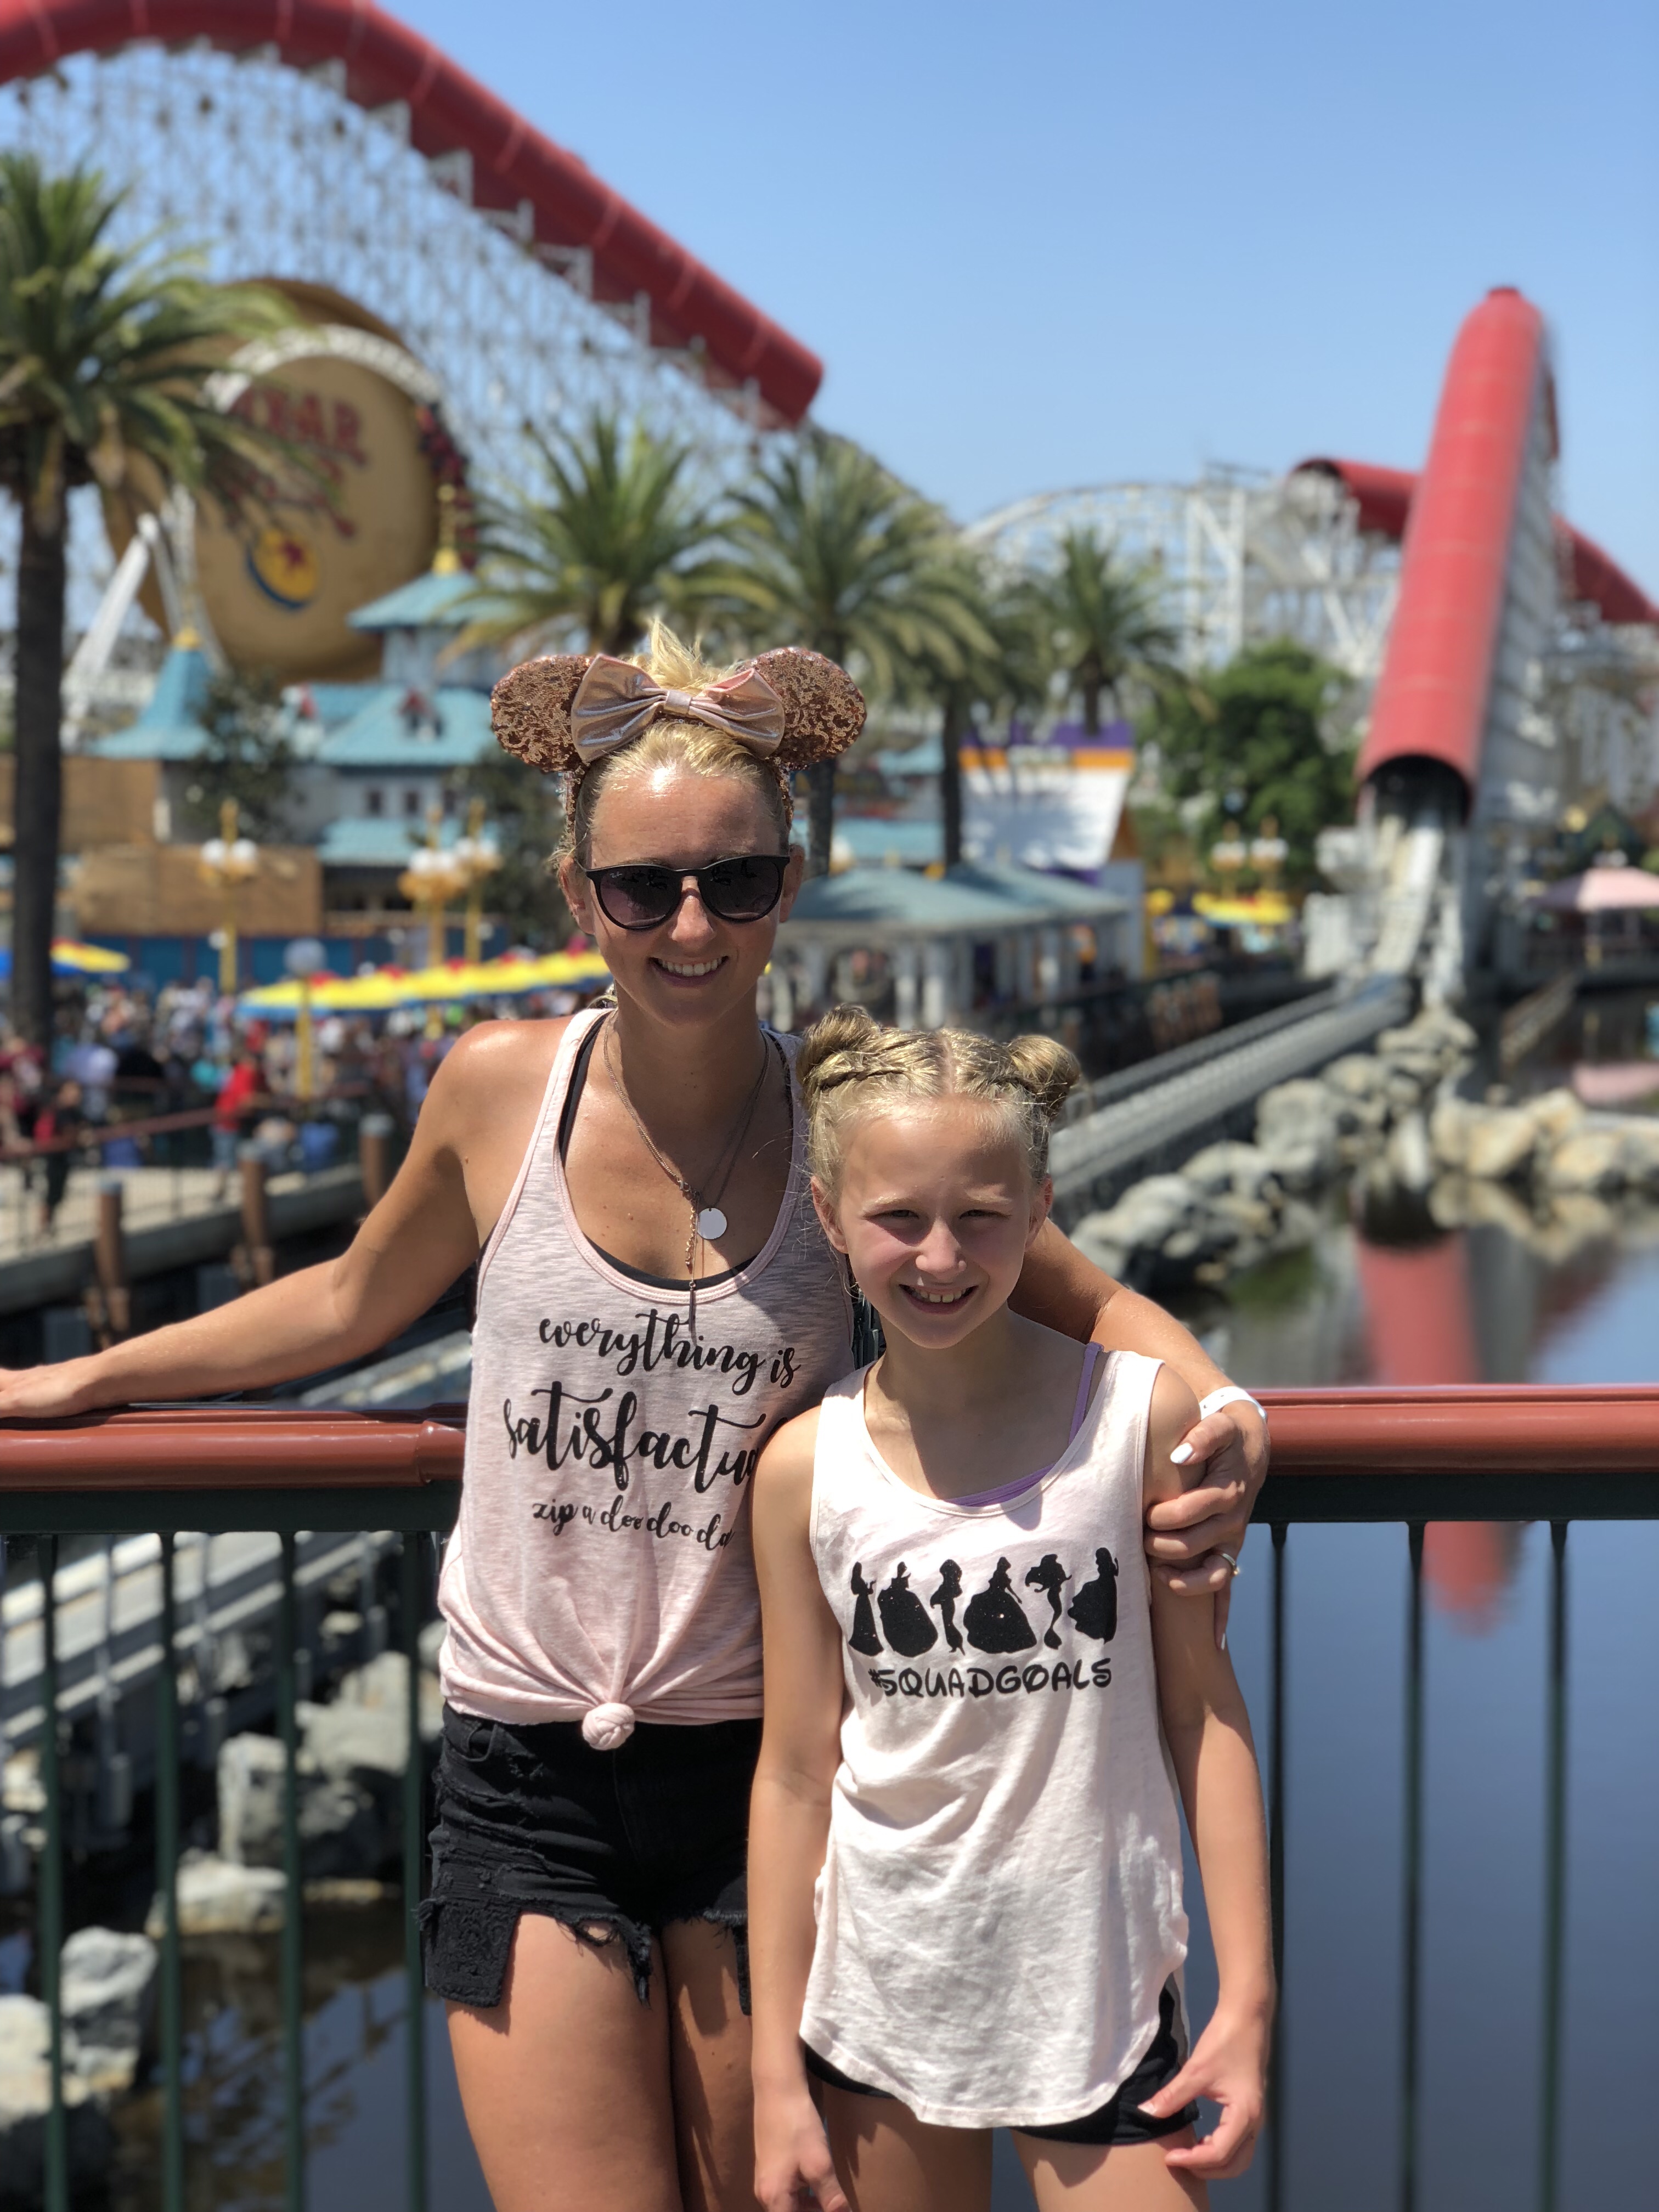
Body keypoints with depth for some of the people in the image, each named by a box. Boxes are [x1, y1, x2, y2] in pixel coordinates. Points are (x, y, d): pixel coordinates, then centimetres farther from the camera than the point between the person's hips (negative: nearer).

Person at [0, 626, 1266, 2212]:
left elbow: (1092, 1309, 4)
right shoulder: (500, 1089, -3)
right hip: (526, 1776, 0)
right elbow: (353, 1303, 15)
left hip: (757, 1770, 0)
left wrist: (1212, 1418, -17)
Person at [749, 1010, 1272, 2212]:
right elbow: (797, 1772, 0)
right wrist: (776, 2074, 2)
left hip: (1099, 2000, -1)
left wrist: (1249, 1997, -3)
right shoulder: (805, 1468, -5)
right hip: (878, 1997, 1)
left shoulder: (1146, 1415, -8)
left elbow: (1203, 1709, -2)